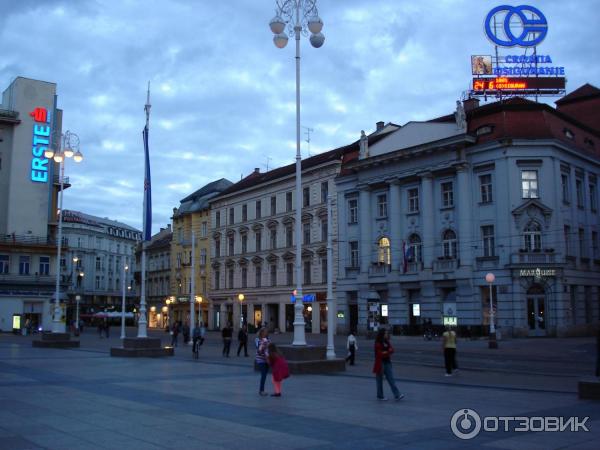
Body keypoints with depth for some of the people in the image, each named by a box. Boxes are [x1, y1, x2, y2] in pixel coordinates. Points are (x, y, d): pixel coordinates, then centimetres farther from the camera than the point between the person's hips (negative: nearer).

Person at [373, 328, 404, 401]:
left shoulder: (387, 342, 11)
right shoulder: (378, 344, -11)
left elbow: (392, 350, 1)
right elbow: (380, 354, -16)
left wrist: (386, 352, -16)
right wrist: (388, 352, -8)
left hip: (387, 363, 6)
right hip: (380, 363, -6)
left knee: (391, 379, 0)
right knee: (380, 380, 3)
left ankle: (397, 395, -5)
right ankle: (380, 396, 13)